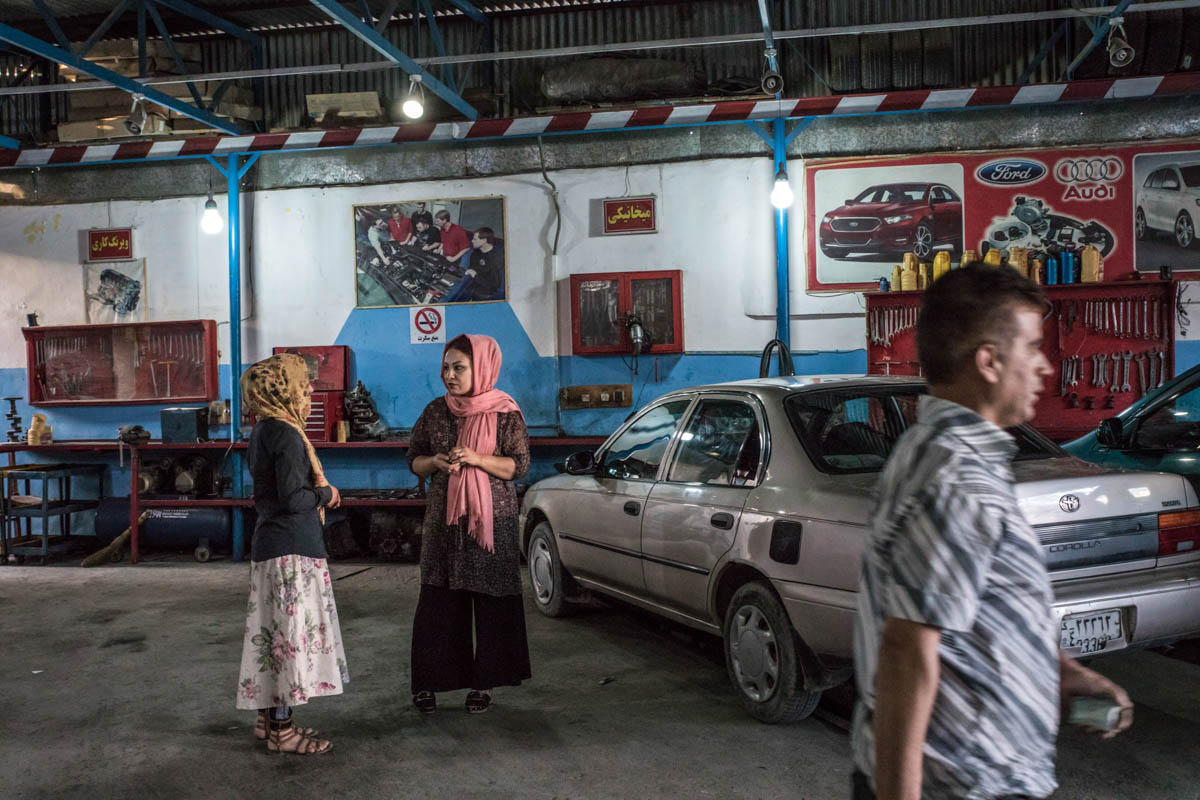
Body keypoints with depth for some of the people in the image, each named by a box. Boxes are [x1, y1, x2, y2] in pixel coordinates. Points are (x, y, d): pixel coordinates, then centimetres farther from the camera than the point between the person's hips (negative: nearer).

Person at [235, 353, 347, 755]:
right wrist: (326, 493, -5)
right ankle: (281, 729, 5)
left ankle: (268, 718, 26)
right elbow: (293, 499, -23)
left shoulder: (263, 432, 13)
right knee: (293, 634, -3)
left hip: (269, 546, 10)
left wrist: (318, 494, 9)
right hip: (292, 550, -10)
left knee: (272, 635, 15)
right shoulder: (285, 434, -17)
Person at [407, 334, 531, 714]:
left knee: (492, 603, 1)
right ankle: (428, 682, 14)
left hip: (493, 519, -2)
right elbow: (414, 459, 13)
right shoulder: (435, 412, 7)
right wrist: (436, 462, -9)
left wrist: (476, 459, -18)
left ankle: (484, 682, 14)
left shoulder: (505, 413, -2)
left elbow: (519, 466, -4)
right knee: (438, 602, 2)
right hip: (443, 519, 2)